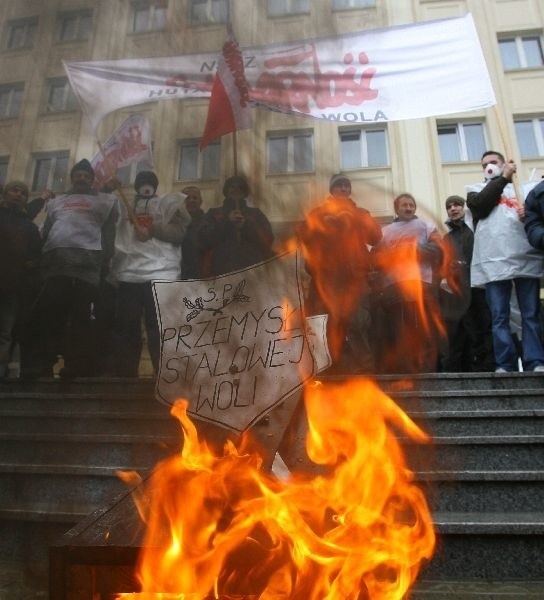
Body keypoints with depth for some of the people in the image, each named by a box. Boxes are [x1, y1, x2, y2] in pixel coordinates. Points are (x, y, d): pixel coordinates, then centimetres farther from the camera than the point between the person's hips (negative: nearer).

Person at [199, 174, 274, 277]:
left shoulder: (256, 214, 22)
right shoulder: (213, 214, 20)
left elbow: (268, 239, 7)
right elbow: (204, 239, 3)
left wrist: (247, 225, -6)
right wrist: (226, 221, -4)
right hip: (222, 271, -1)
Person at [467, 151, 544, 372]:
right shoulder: (477, 189, 20)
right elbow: (480, 205, -2)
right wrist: (503, 178, 2)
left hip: (525, 257, 1)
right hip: (494, 261, -1)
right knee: (500, 317, -3)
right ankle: (505, 366, -2)